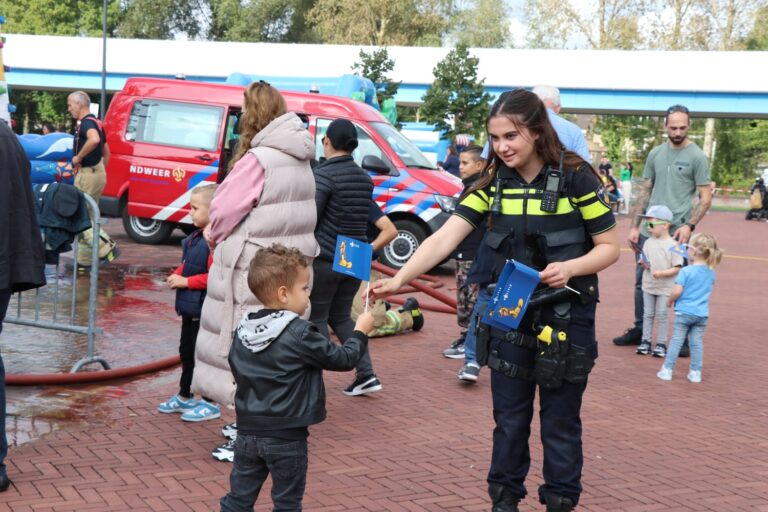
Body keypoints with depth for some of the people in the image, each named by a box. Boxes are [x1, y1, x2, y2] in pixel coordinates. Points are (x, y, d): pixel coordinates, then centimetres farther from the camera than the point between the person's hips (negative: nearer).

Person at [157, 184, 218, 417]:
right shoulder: (195, 237, 9)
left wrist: (186, 281, -21)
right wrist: (177, 275, 3)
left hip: (204, 308, -10)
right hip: (189, 306, 10)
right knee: (186, 351, 20)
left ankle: (210, 404, 13)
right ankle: (184, 396, 35)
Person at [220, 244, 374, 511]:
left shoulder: (243, 330, 2)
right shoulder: (301, 335, -17)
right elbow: (343, 359, -9)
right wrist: (360, 332, 6)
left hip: (248, 431, 6)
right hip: (286, 437, -5)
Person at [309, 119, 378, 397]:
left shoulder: (324, 173, -13)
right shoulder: (365, 178, 8)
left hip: (324, 258, -7)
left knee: (316, 319, 5)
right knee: (341, 316, 17)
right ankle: (366, 374, 9)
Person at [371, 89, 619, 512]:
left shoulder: (576, 178, -13)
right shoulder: (493, 184, -3)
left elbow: (609, 247, -6)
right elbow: (444, 239, -12)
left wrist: (570, 267, -25)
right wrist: (398, 279, -25)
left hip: (566, 318, -3)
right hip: (509, 317, 3)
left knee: (560, 420, 8)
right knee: (509, 417, 13)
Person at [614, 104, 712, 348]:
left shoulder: (697, 157, -4)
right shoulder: (655, 153, 9)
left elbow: (706, 198, -4)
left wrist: (689, 226, -17)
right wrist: (634, 226, 9)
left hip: (678, 234, -5)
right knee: (642, 282, 12)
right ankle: (639, 330, 24)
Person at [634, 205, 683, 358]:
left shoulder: (672, 245, -12)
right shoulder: (649, 243, 3)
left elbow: (677, 268, -13)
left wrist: (662, 273, -25)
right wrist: (643, 263, -12)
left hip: (665, 287, -5)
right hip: (648, 285, 5)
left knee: (661, 315, 1)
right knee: (648, 314, 10)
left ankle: (661, 344, 10)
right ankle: (646, 341, 18)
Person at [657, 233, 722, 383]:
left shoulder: (686, 271, -15)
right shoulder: (711, 273, 2)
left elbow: (677, 291, -18)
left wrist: (670, 301, -1)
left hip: (684, 312, -4)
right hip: (702, 313, 4)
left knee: (676, 341, 4)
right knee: (697, 343, 11)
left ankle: (667, 370, 8)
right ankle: (696, 372, 14)